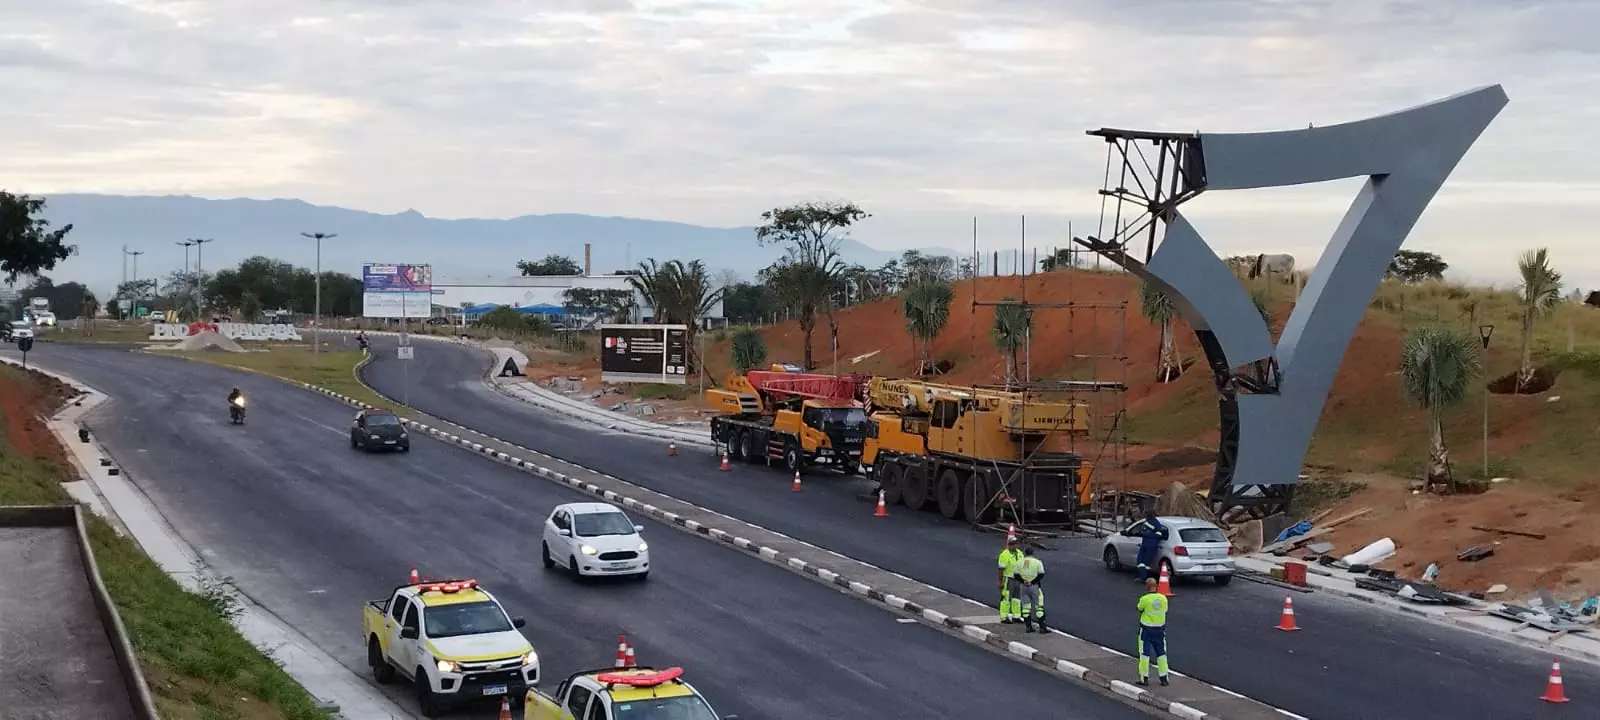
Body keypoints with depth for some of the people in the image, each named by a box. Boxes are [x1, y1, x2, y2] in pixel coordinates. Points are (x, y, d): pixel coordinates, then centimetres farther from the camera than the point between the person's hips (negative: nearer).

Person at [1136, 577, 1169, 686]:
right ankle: (1164, 678, 16)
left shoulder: (1144, 599, -19)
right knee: (1161, 654, 14)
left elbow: (1139, 608, -1)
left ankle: (1144, 678, 11)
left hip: (1146, 629, -4)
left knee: (1144, 654, 8)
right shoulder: (1163, 598, -7)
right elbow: (1165, 610, 6)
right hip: (1160, 629, 4)